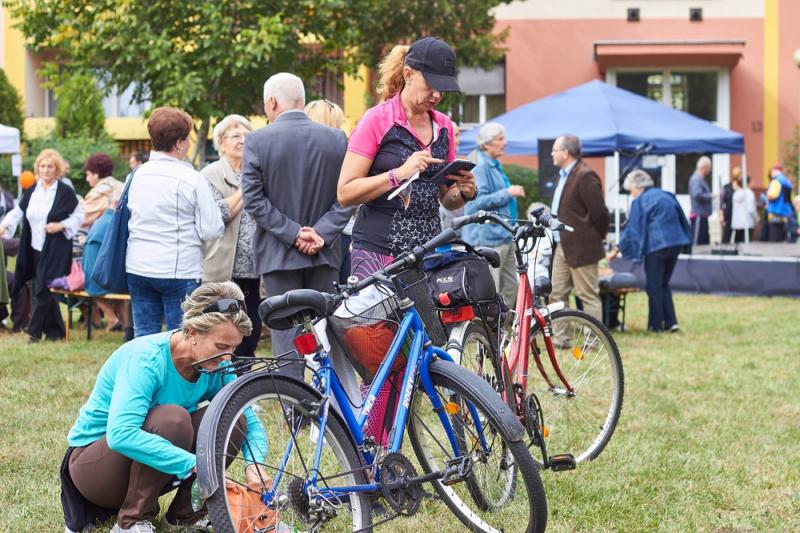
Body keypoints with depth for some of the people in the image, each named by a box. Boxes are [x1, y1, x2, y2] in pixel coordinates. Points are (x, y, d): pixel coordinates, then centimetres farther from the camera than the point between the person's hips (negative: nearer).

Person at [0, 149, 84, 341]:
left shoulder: (65, 193, -5)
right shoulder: (31, 192, 11)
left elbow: (79, 216, -2)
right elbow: (18, 212, 9)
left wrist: (61, 226, -16)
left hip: (56, 250, -6)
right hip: (36, 248, 6)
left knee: (43, 290, -10)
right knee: (47, 290, 9)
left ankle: (35, 331, -4)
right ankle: (55, 331, 17)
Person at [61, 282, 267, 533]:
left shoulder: (216, 368, -8)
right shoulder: (145, 358, -29)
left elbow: (252, 423, -1)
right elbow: (121, 435, -41)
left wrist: (253, 465, -24)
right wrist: (195, 464, -45)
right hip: (92, 461, -6)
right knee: (172, 419, -34)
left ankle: (186, 513, -4)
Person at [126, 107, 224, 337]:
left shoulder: (139, 174, 5)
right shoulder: (192, 179, -11)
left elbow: (131, 216, 13)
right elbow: (212, 230, -10)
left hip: (138, 268, 5)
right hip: (180, 269, -5)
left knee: (144, 338, 10)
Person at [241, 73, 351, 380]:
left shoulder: (257, 141, -7)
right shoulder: (337, 139, 2)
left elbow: (254, 200, -10)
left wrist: (293, 233, -9)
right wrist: (321, 234, -6)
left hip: (278, 252, -2)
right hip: (325, 253, 2)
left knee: (286, 333, 2)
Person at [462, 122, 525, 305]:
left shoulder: (495, 167, 20)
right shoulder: (479, 167, -12)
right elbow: (478, 201, -21)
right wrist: (508, 193, -18)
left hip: (504, 237, 10)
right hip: (487, 238, -10)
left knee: (512, 287, 10)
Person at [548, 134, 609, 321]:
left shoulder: (585, 176, -16)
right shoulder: (564, 175, 17)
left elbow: (599, 211, -18)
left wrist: (596, 237, -6)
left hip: (581, 248, -10)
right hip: (562, 248, 10)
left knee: (589, 296, -4)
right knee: (557, 295, 11)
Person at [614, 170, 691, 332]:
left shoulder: (640, 201, -2)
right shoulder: (667, 196, 15)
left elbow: (632, 228, -1)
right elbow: (682, 219, 16)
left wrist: (618, 249, 6)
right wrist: (685, 239, 21)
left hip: (656, 245, -6)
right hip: (676, 242, 6)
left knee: (654, 286, 3)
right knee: (664, 284, 16)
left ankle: (656, 324, 5)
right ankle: (670, 321, 7)